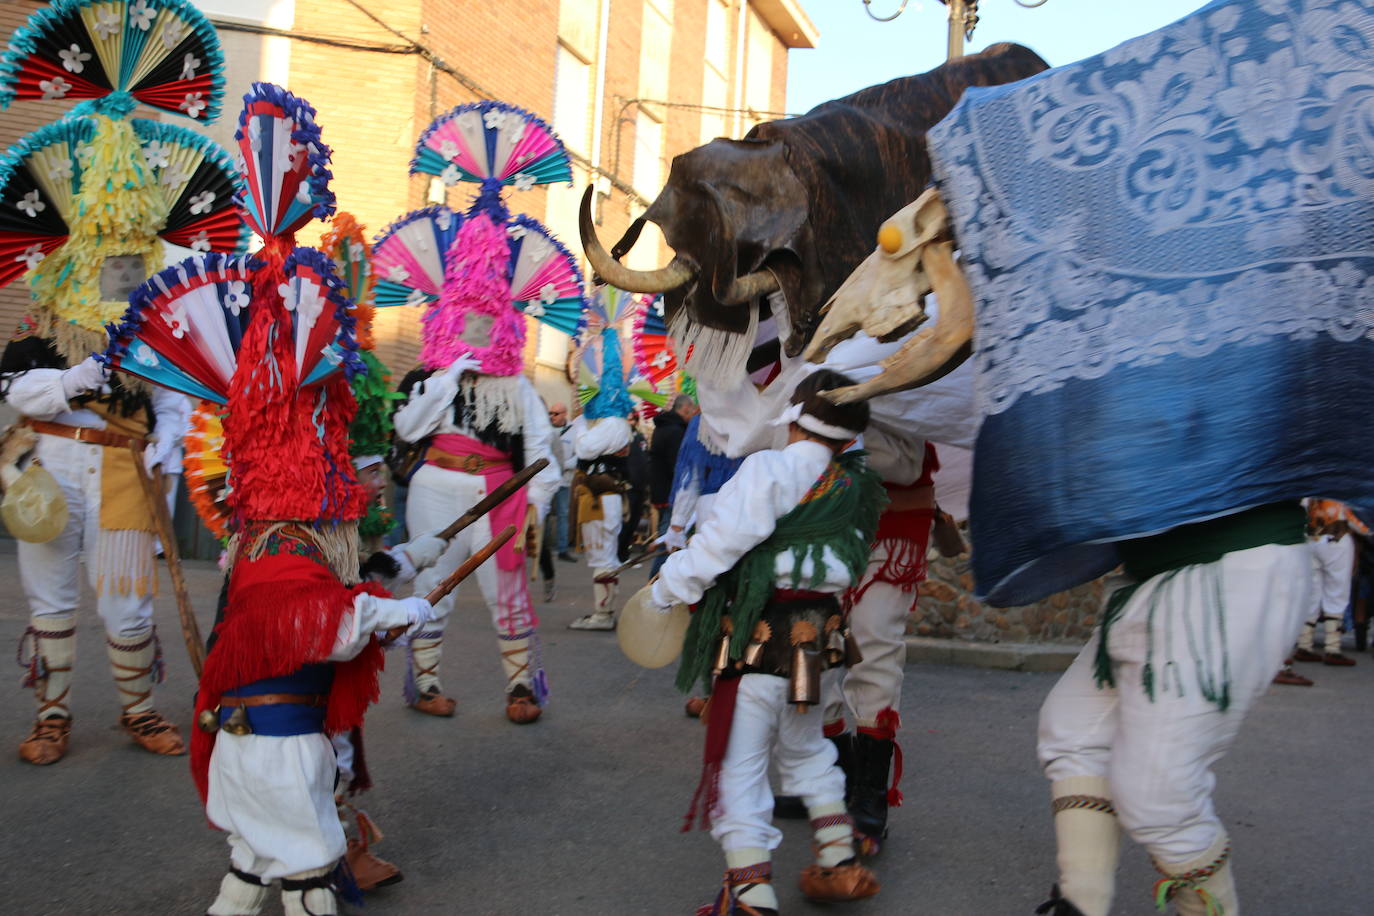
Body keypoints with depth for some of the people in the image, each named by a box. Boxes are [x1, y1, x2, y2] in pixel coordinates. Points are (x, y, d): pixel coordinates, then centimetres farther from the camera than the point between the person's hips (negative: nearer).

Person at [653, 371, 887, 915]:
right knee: (806, 751, 27)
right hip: (815, 640, 7)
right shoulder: (855, 486, 4)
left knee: (738, 768, 2)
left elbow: (719, 542, -16)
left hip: (756, 639, -7)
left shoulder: (771, 469, -16)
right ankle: (839, 864, 31)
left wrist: (666, 590, -2)